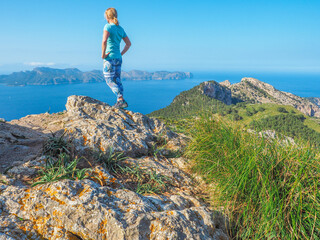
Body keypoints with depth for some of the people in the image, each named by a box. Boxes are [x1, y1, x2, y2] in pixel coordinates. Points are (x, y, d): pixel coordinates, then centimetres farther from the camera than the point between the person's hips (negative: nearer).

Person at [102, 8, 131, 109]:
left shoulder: (108, 26, -9)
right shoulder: (120, 29, 12)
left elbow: (104, 41, -24)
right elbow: (129, 44, 18)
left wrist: (103, 54, -14)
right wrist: (121, 54, 16)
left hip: (110, 58, -7)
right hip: (118, 58, 7)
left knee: (110, 80, -3)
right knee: (117, 81, 12)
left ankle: (121, 100, -13)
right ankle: (119, 101, 12)